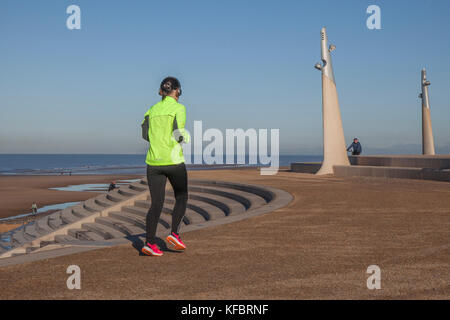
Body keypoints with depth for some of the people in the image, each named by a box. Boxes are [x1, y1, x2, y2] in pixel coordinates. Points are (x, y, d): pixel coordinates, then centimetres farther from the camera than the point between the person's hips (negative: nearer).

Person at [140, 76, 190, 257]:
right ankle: (174, 233, 3)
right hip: (173, 160, -4)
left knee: (156, 203, 6)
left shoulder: (152, 110, 12)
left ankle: (149, 242, -4)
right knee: (181, 198, 16)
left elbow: (145, 134, 2)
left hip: (154, 161, 5)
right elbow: (179, 134, -14)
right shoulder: (179, 108, -4)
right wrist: (186, 137, 8)